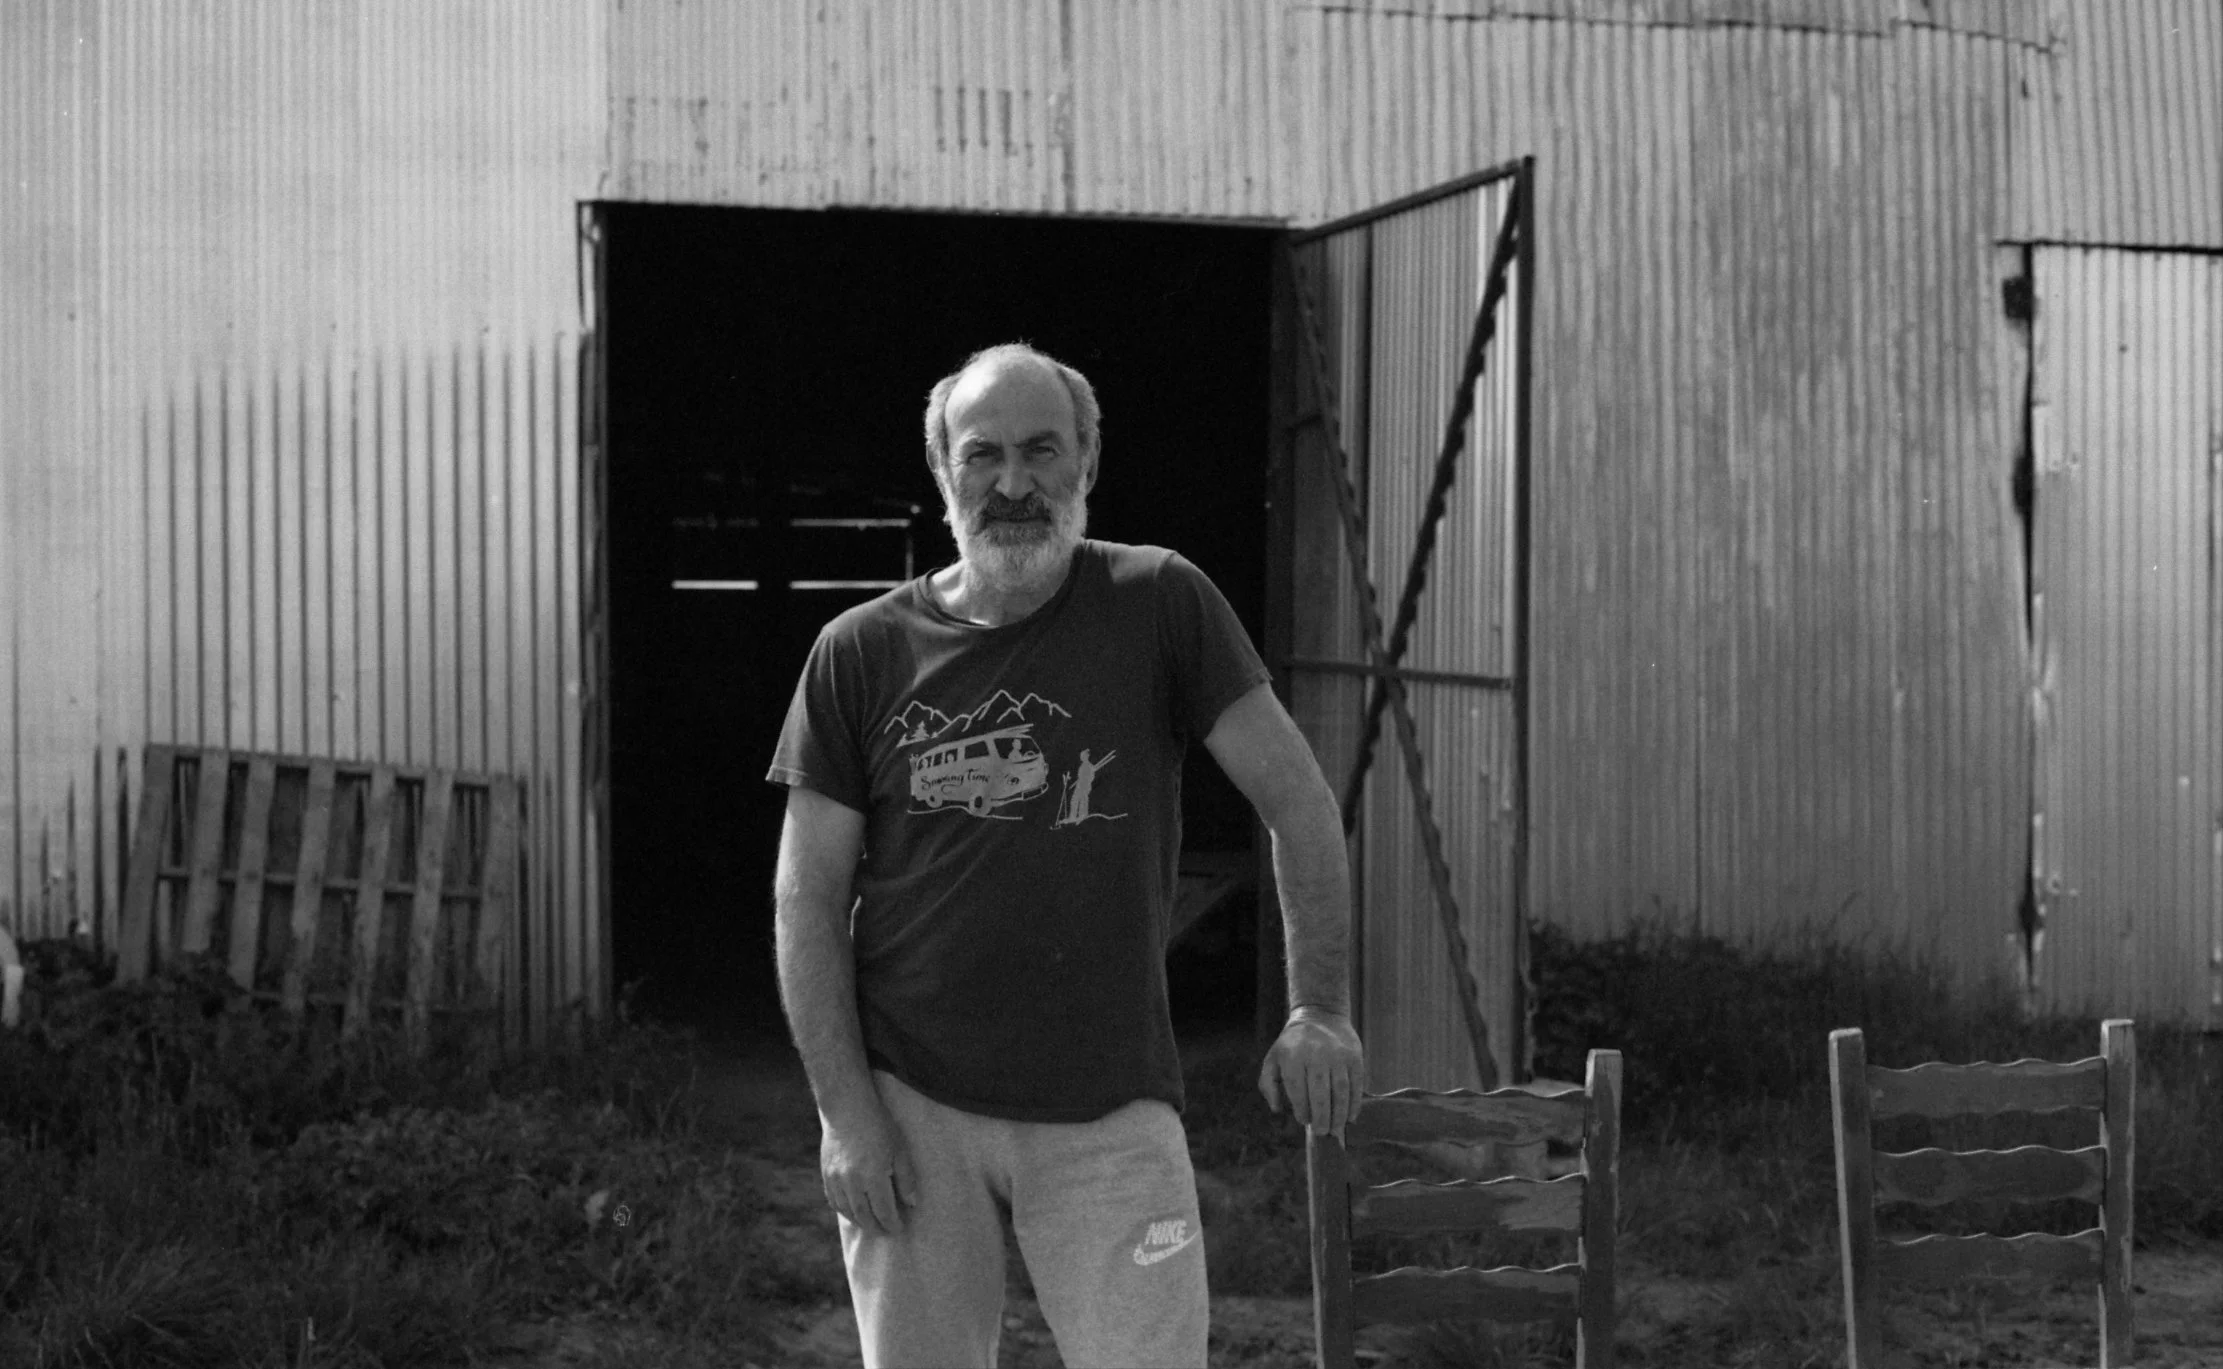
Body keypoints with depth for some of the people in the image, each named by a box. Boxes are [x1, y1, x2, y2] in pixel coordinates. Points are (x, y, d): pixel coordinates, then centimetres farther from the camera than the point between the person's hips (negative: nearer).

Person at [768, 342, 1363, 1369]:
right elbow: (807, 898, 2)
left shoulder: (1160, 607, -1)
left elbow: (1296, 802, 1)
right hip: (913, 1109, 1)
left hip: (1111, 1114, -1)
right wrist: (844, 1111, -6)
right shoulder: (860, 654, 1)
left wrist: (1321, 1011, -5)